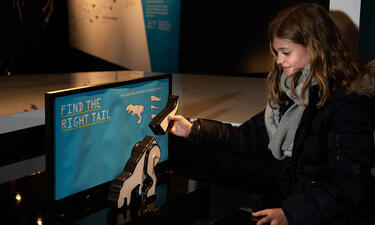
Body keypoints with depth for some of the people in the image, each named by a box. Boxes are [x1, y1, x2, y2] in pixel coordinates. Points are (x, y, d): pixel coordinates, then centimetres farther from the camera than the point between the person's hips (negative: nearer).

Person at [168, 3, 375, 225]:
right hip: (294, 203, 7)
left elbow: (348, 186, -19)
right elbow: (249, 136, 18)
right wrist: (193, 130, 11)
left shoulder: (347, 103, -16)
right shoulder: (293, 95, 10)